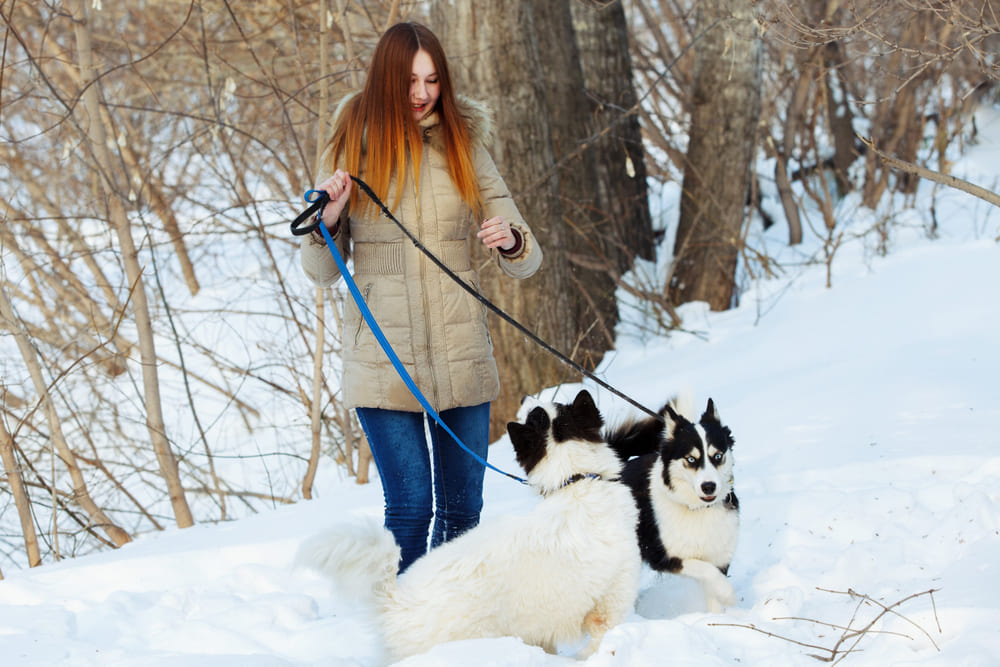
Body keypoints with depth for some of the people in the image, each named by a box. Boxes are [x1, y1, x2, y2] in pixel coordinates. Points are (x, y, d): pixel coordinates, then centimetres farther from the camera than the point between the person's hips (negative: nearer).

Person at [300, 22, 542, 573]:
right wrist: (329, 220, -14)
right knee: (410, 505, -9)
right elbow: (323, 272, 6)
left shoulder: (463, 146, 5)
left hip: (460, 352, 2)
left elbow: (525, 260, 6)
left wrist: (510, 242, -17)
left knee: (463, 507, 6)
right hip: (382, 355, -2)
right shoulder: (353, 148, 2)